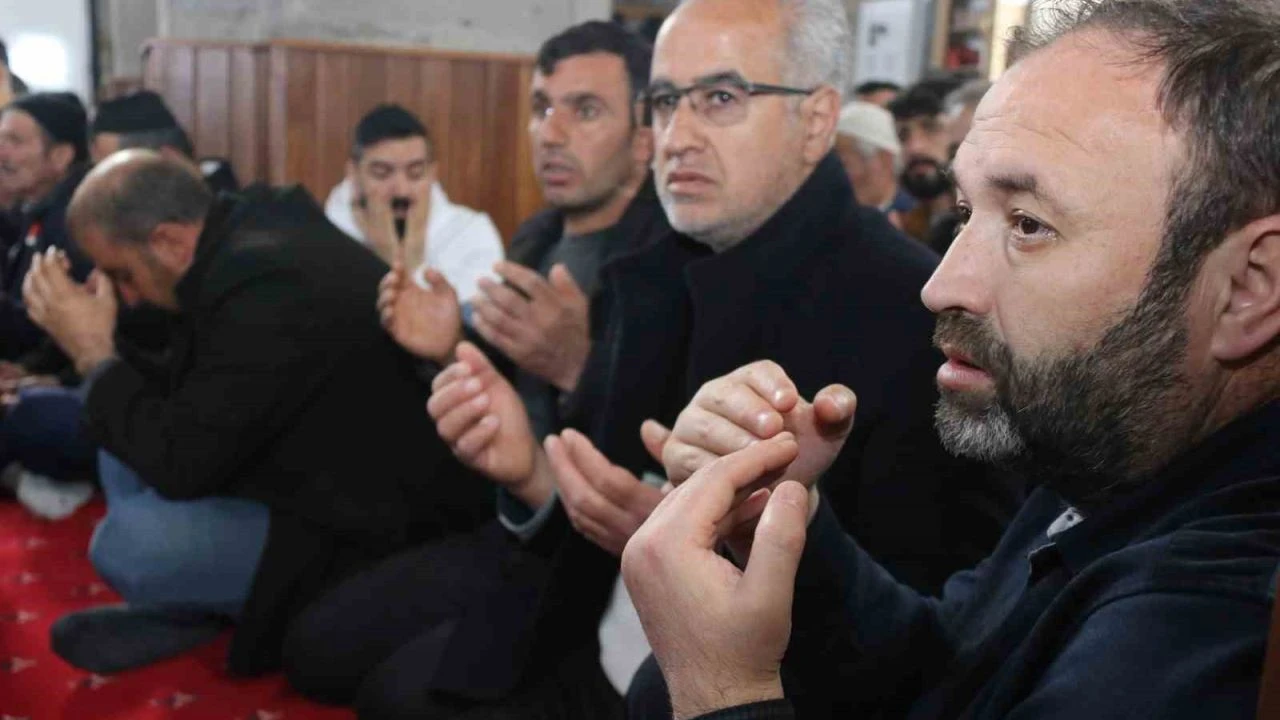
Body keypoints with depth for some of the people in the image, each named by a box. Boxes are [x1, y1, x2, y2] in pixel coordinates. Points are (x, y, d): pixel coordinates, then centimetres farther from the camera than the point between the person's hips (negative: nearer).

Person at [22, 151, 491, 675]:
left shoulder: (265, 283, -30)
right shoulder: (245, 233, 2)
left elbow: (179, 464, -25)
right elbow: (183, 400, 14)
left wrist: (95, 355, -14)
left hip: (360, 527, -10)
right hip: (318, 470, 10)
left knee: (128, 540, -25)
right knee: (127, 431, 13)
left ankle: (189, 616, 8)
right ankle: (176, 609, 11)